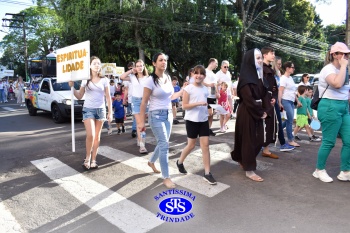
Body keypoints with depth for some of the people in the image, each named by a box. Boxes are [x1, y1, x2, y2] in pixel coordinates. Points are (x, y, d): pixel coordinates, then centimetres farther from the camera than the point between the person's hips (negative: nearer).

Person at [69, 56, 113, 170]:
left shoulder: (104, 80, 4)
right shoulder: (85, 80, 4)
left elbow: (108, 97, 5)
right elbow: (79, 96, 7)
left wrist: (110, 112, 0)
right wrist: (72, 87, -8)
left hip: (100, 109, 1)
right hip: (88, 109, -1)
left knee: (97, 136, 5)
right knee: (90, 135, -14)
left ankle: (93, 160, 14)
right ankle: (87, 157, 8)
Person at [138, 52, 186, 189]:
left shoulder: (168, 78, 6)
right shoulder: (151, 80, -14)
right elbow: (144, 102, -13)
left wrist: (183, 90, 9)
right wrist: (142, 121, -14)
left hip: (169, 114, 7)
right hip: (156, 115, -7)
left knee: (163, 143, 16)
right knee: (164, 145, -9)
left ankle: (151, 162, 45)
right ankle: (166, 178, 2)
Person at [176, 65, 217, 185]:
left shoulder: (205, 89, 9)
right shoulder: (188, 88, -9)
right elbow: (184, 106, -13)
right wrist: (198, 103, -23)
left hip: (204, 120, 5)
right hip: (192, 120, -5)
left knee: (205, 145, 0)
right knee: (191, 145, 7)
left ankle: (207, 173, 4)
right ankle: (180, 162, 34)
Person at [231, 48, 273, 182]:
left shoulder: (259, 76, 12)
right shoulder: (245, 78, -14)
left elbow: (264, 94, 11)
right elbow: (249, 99, -18)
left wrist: (265, 110, -2)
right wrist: (260, 112, -11)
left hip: (258, 113, 8)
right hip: (247, 114, -8)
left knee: (259, 140, 12)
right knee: (248, 140, -1)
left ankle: (242, 159, 33)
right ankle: (249, 170, 9)